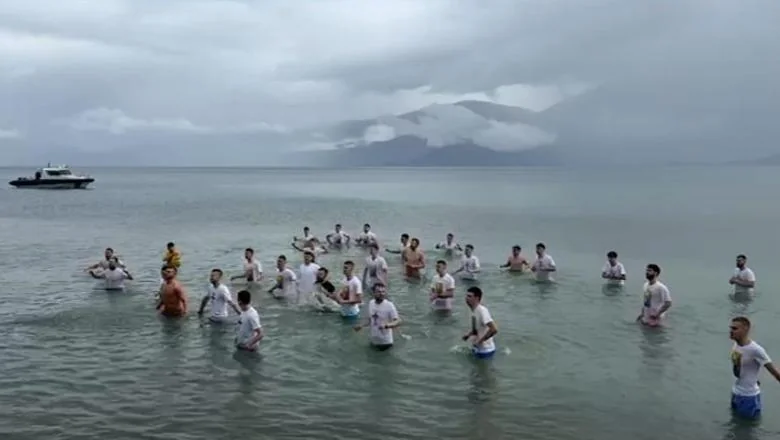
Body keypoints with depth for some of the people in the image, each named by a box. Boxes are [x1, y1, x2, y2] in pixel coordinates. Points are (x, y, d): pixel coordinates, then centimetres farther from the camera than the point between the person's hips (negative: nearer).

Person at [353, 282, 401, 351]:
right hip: (373, 338, 5)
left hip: (385, 340, -5)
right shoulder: (371, 303, -4)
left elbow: (398, 322, -25)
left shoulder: (389, 305, -22)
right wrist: (362, 326, 5)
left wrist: (386, 325, -39)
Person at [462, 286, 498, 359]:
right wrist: (469, 334, 6)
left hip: (485, 351, -9)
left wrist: (480, 340, -25)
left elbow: (494, 330, -33)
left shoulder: (482, 311, -25)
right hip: (476, 348, 9)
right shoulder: (474, 310, 4)